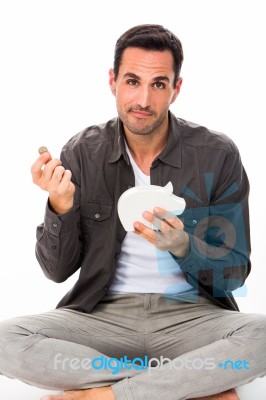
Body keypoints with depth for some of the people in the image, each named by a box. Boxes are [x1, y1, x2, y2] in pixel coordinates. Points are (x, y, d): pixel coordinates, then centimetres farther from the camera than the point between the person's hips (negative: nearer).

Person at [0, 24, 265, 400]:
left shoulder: (217, 155, -6)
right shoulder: (82, 152, -1)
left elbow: (235, 273, -3)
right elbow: (58, 270, 0)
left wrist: (182, 246, -23)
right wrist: (61, 206, -19)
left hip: (191, 314, -1)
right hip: (104, 313, 2)